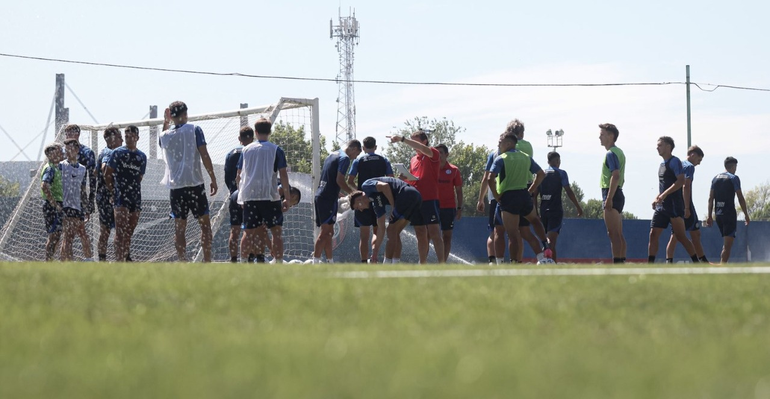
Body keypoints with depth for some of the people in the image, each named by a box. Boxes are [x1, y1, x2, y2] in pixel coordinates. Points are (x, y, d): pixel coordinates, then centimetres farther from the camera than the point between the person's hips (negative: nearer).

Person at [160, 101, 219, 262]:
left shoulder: (165, 136, 8)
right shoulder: (194, 130, -2)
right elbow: (204, 155, -7)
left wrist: (165, 123, 27)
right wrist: (213, 179, -2)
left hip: (175, 186, 3)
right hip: (195, 183, -3)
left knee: (179, 228, 3)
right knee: (205, 224, 4)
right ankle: (207, 263, -2)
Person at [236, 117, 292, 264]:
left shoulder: (246, 150, 10)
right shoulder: (276, 150, 1)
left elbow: (239, 176, 12)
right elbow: (283, 174, -3)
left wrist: (241, 196, 21)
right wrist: (287, 198, 0)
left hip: (249, 196, 3)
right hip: (270, 196, -3)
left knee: (248, 232, 10)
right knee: (277, 231, 1)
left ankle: (243, 263, 10)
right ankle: (279, 264, -6)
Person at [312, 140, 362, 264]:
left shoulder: (333, 155, 20)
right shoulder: (344, 158, -9)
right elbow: (339, 180, -17)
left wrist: (339, 192, 28)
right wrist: (353, 193, -6)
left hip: (320, 196, 10)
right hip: (329, 198, -10)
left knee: (328, 232, 14)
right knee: (325, 232, -12)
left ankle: (330, 261, 18)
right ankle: (315, 262, -19)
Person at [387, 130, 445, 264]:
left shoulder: (433, 154, -2)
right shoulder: (413, 159, 18)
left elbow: (422, 148, -24)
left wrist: (402, 139, -29)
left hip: (430, 199, -7)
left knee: (434, 232, -12)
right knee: (420, 234, 7)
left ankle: (441, 263, -14)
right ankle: (423, 264, 9)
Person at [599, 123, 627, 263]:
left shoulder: (611, 153, -12)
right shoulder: (619, 152, 18)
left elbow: (615, 176, -23)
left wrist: (609, 199, -25)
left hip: (611, 195, -10)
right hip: (619, 195, 10)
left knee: (613, 233, -12)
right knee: (619, 234, 10)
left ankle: (617, 262, -16)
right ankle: (622, 262, 10)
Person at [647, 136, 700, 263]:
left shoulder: (674, 161, -9)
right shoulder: (662, 164, 18)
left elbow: (681, 181, -20)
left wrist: (664, 195, -23)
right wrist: (657, 198, 11)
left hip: (674, 205, -9)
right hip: (662, 206, 9)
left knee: (681, 236, -6)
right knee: (653, 234, 0)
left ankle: (697, 263, 2)